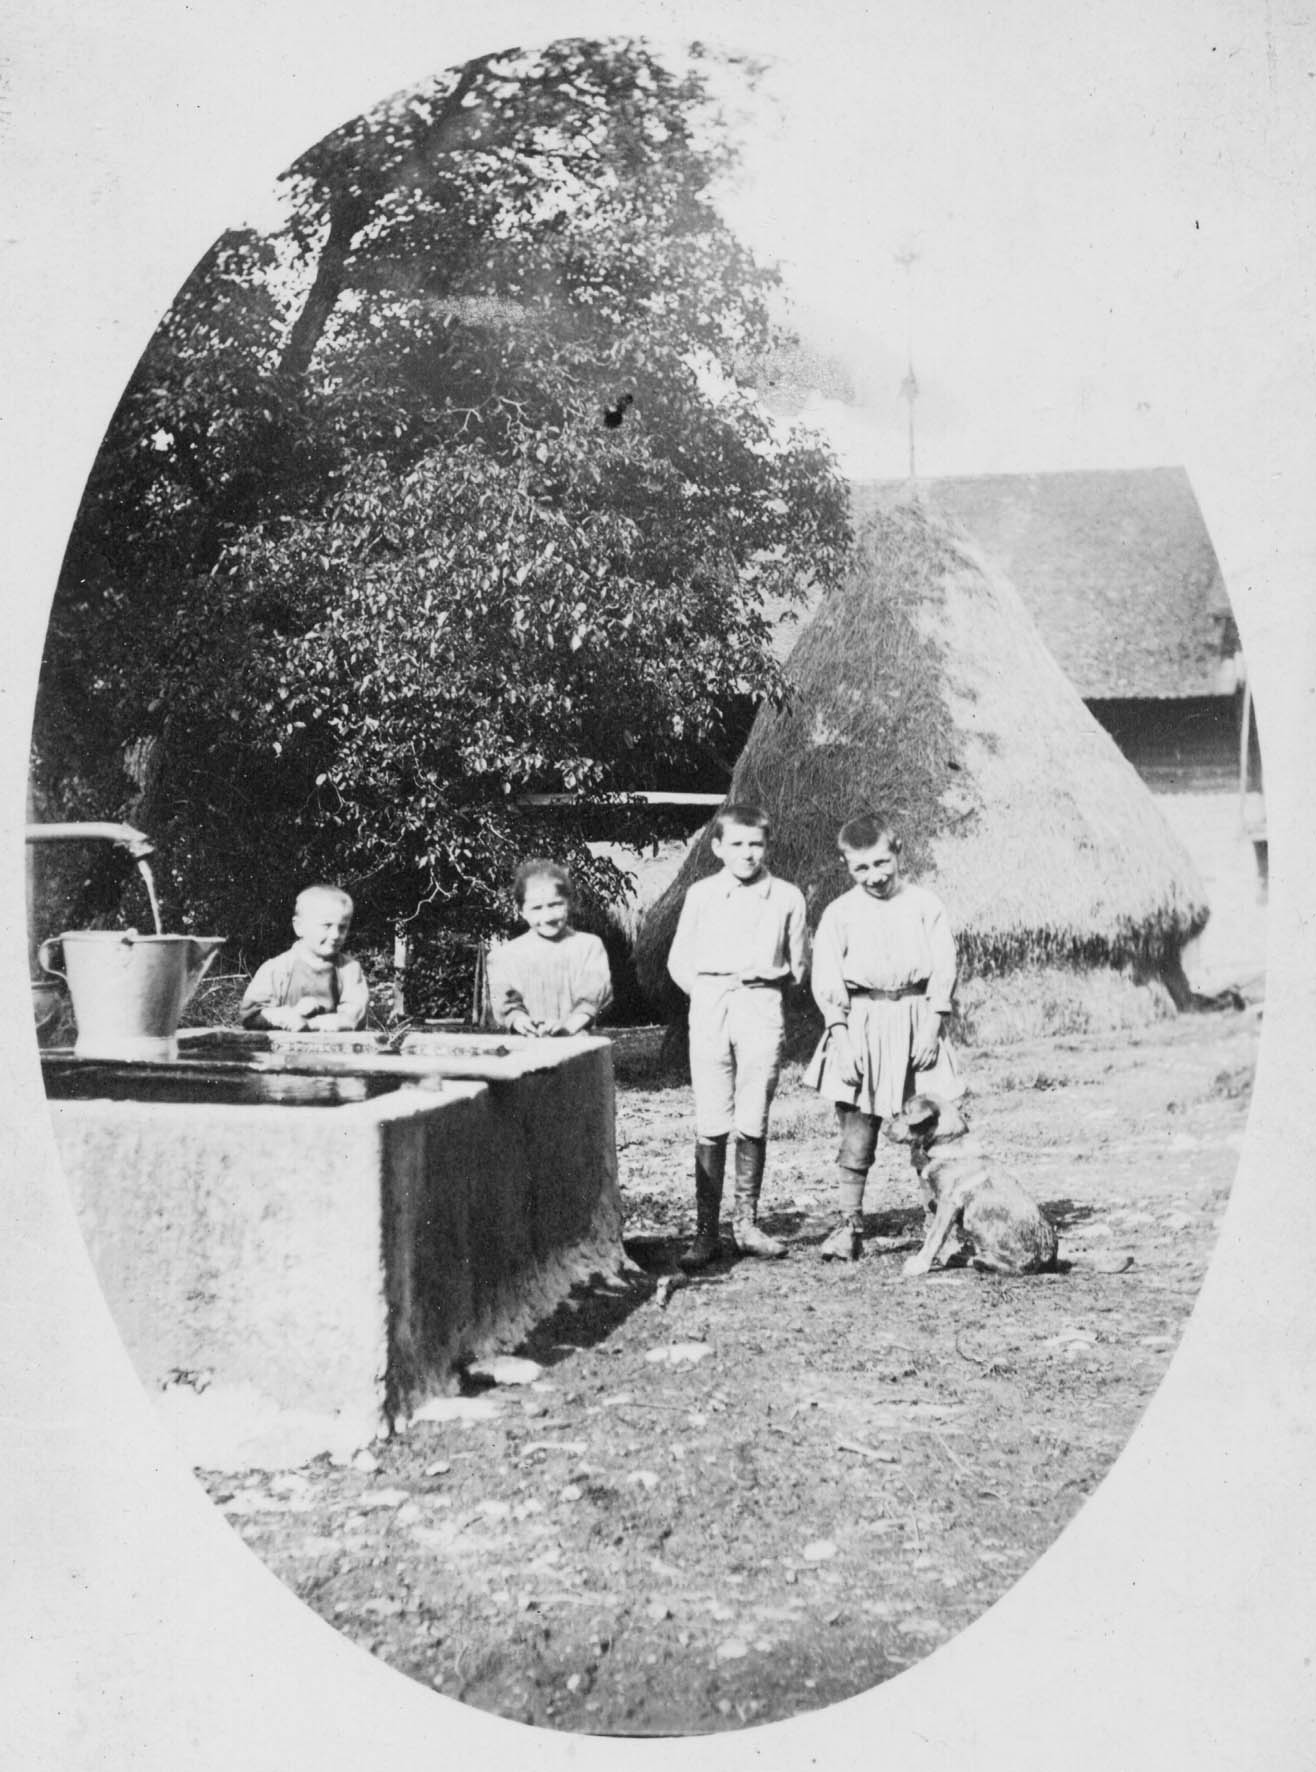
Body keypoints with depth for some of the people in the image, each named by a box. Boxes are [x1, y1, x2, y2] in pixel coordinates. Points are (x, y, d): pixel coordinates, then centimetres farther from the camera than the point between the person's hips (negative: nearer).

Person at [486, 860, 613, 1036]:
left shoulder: (589, 946, 12)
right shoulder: (506, 954, 14)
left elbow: (595, 993, 3)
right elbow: (505, 999, 8)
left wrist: (569, 1026, -13)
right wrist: (519, 1019, -14)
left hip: (575, 1040, -1)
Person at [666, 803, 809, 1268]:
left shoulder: (787, 898, 6)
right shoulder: (700, 895, 6)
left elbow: (797, 966, 16)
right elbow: (679, 961, 12)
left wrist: (763, 983, 7)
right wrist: (708, 994, 4)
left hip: (762, 1008, 0)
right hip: (709, 1009, 0)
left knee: (753, 1124, 1)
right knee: (711, 1125, -2)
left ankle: (747, 1224, 14)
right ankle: (706, 1232, 1)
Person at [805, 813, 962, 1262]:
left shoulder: (925, 905, 6)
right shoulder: (839, 913, 6)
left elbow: (944, 968, 3)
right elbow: (826, 978, 1)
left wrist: (932, 1024, -6)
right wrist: (840, 1034, -9)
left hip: (915, 1019, 0)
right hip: (860, 1024, 0)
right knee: (856, 1133, 0)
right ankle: (849, 1226, 7)